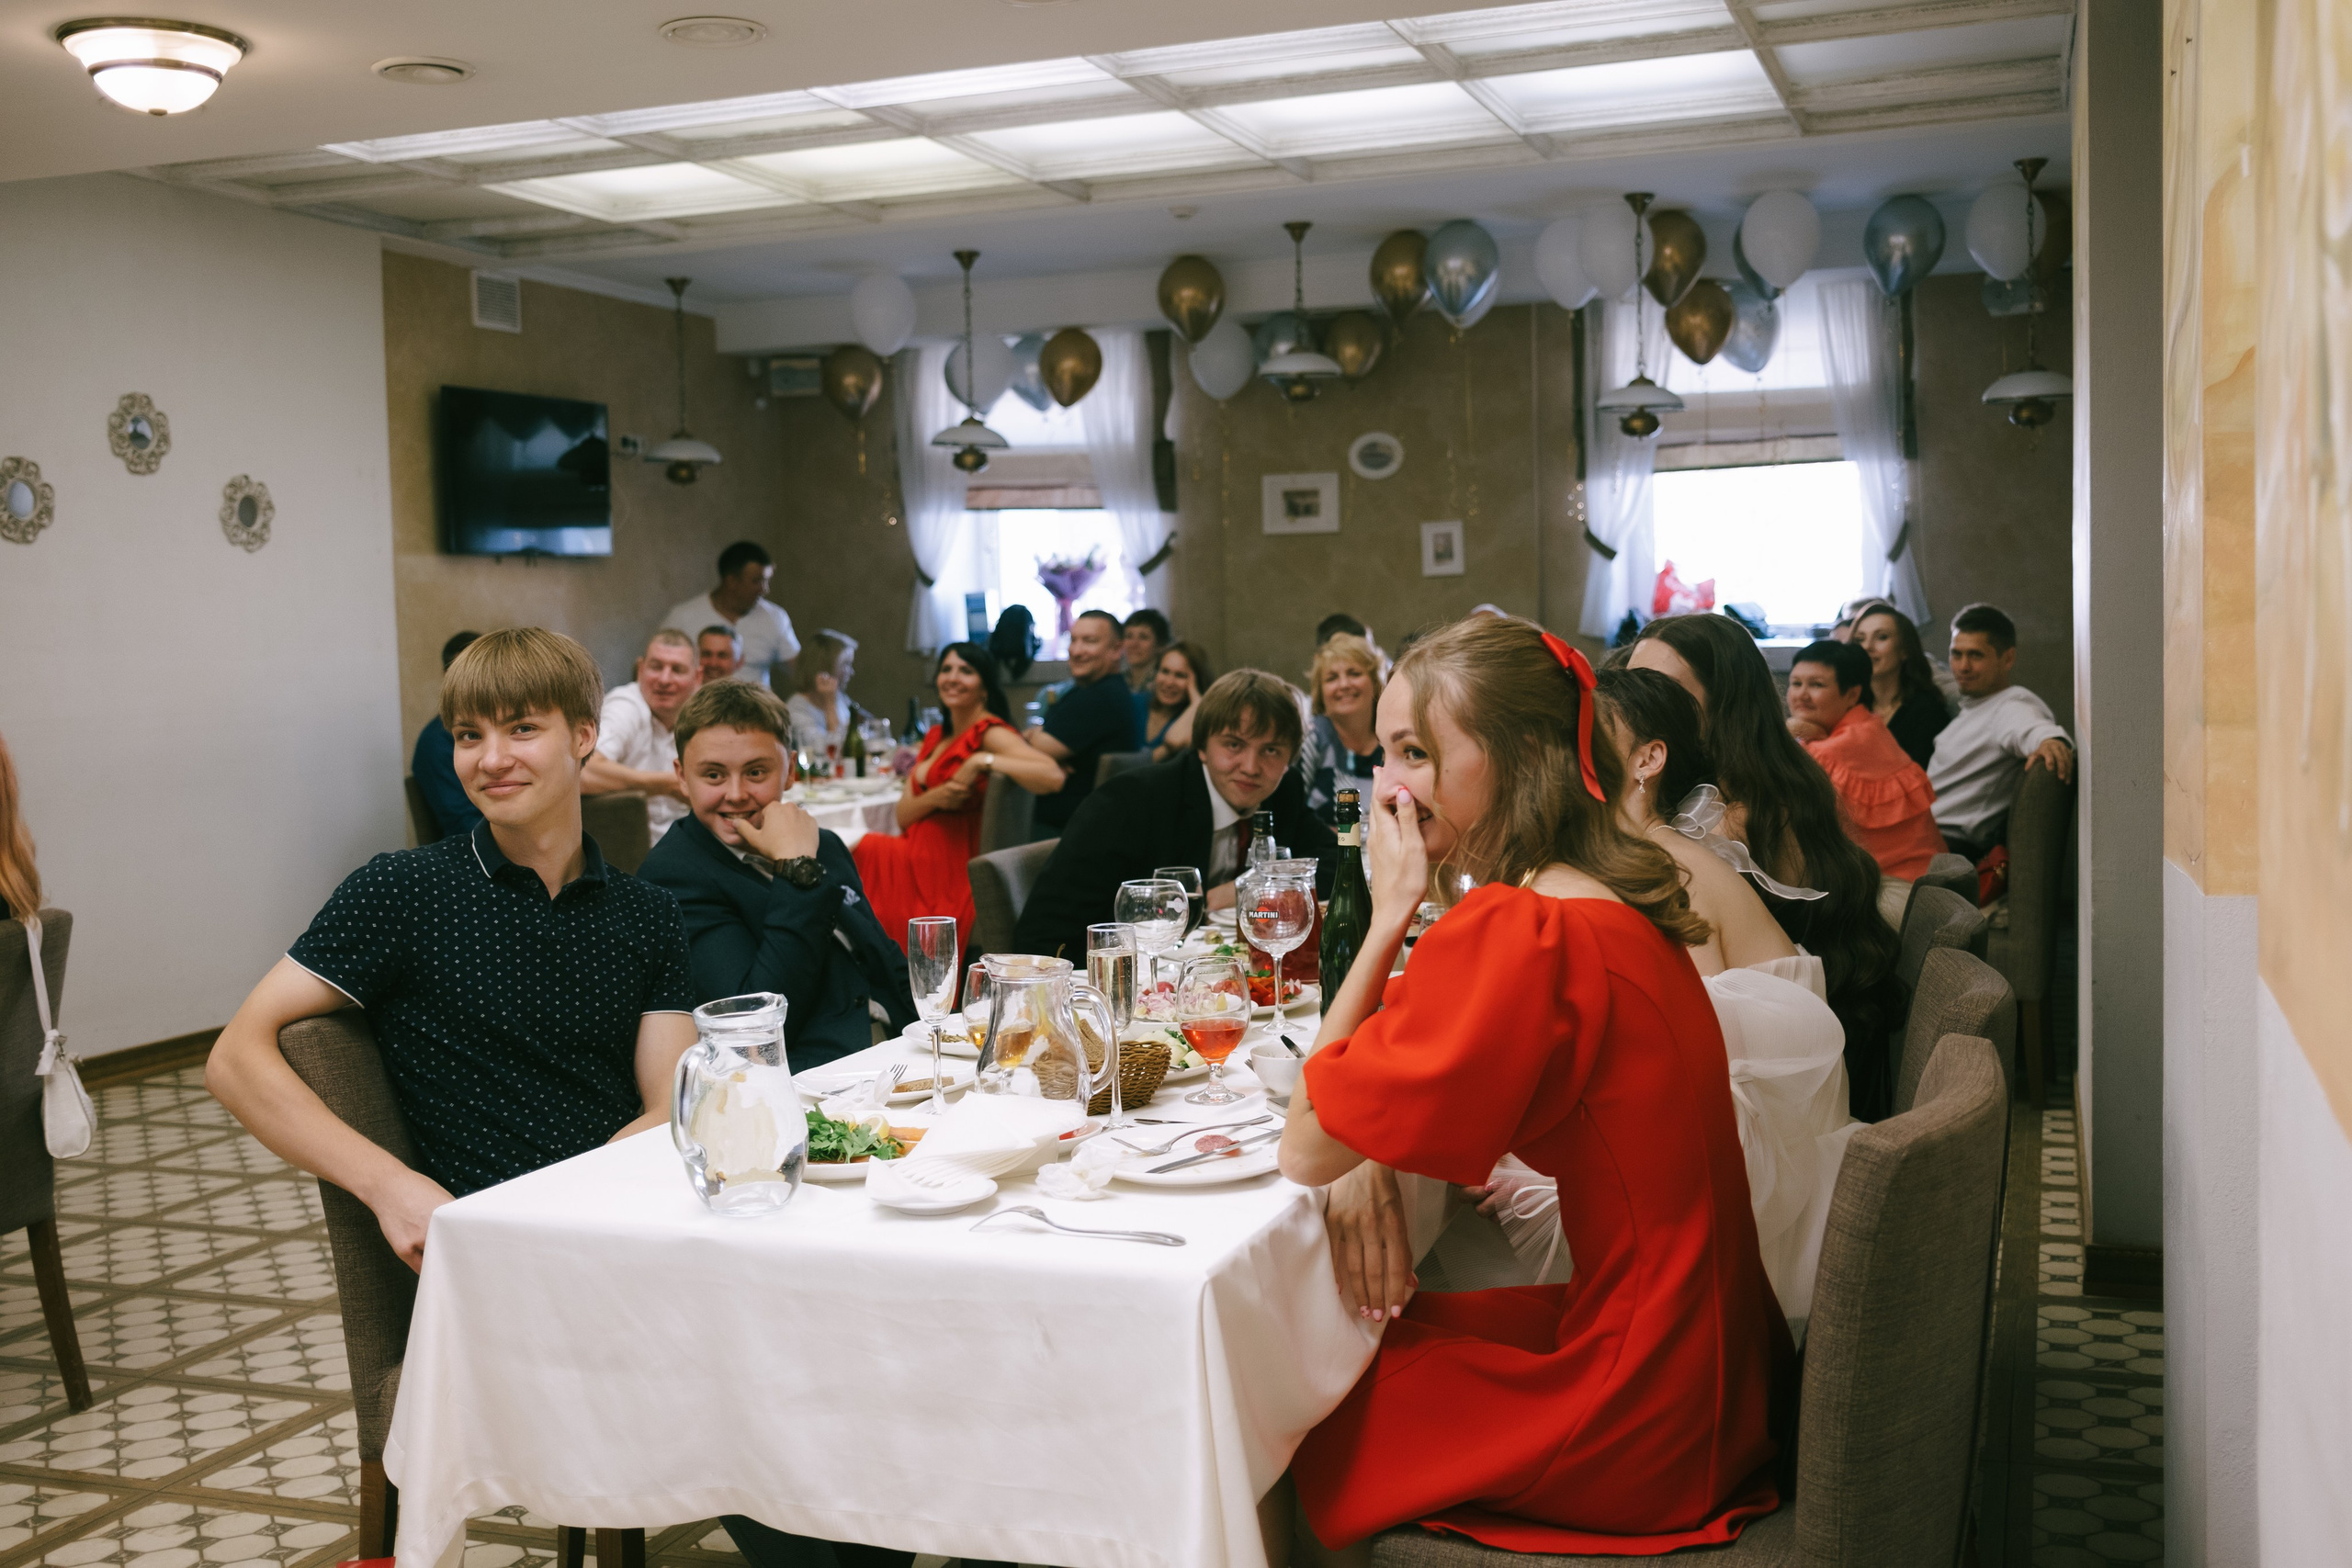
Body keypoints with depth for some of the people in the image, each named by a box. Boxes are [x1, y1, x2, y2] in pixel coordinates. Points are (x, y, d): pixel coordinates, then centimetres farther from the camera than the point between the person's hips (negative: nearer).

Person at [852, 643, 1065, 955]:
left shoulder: (990, 733, -8)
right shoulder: (937, 736, 17)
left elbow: (1052, 777, -27)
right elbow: (903, 814, 10)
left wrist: (983, 761, -26)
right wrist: (936, 797, -11)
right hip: (917, 860, 8)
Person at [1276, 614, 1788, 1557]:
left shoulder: (1517, 938, -27)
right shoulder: (1617, 900, 4)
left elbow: (1307, 1150, -18)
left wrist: (1388, 917, -17)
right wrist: (1376, 1172, -8)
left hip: (1634, 1437, -8)